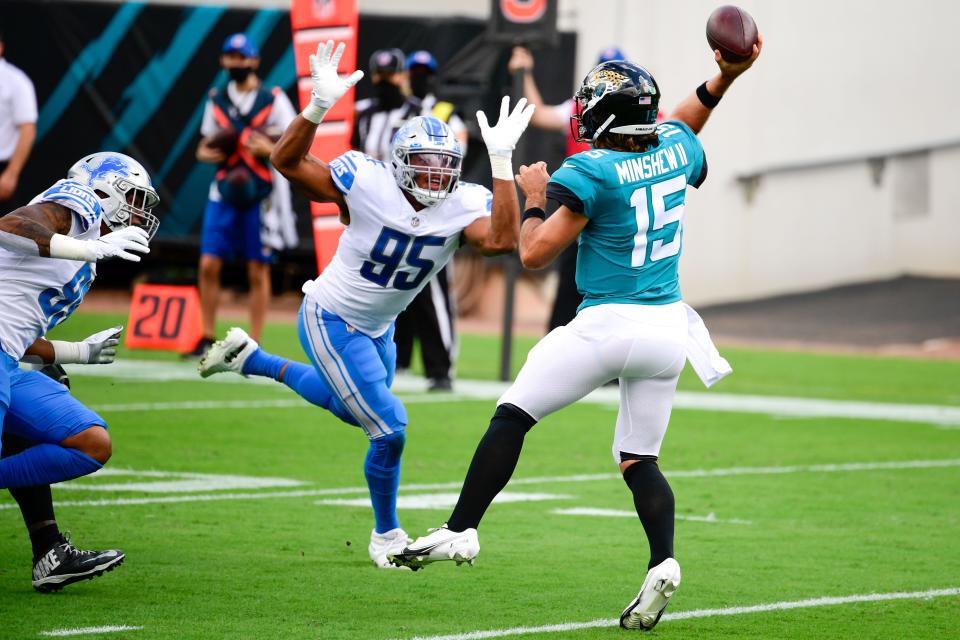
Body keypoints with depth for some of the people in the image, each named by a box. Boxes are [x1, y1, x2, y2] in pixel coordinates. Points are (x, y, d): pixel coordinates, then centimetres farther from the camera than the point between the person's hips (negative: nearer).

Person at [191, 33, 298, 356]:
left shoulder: (273, 100, -2)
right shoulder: (217, 100, 10)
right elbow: (205, 146, 18)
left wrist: (269, 150, -22)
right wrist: (206, 153, -5)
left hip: (260, 195, -3)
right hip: (224, 192, 3)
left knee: (258, 271, 1)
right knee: (209, 265, -3)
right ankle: (208, 338, 7)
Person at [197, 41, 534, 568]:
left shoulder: (463, 207, -17)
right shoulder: (367, 184, -27)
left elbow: (502, 240, -37)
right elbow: (286, 162, -24)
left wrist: (501, 162, -39)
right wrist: (318, 106, -39)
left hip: (378, 327, 7)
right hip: (331, 320, -7)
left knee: (351, 409, 30)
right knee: (389, 428, -11)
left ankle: (249, 359, 47)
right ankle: (386, 534, 12)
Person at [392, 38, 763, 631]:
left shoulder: (591, 172, -12)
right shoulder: (677, 151, 5)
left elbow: (535, 253, -10)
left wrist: (535, 197, 5)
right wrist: (725, 77, 31)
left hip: (607, 325, -6)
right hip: (669, 330, 6)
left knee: (513, 416, 7)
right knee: (640, 458, 12)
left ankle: (462, 530, 6)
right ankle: (663, 561, -10)